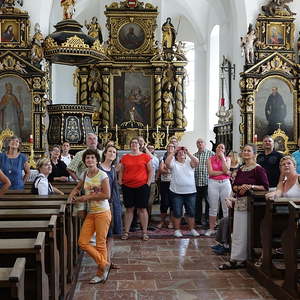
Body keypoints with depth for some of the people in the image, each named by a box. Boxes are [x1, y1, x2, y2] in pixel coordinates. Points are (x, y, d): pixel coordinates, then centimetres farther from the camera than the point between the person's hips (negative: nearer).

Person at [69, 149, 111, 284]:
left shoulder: (102, 175, -12)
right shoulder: (84, 175, 7)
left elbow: (107, 195, -18)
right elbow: (78, 187, 26)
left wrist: (87, 197, -15)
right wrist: (72, 195, 4)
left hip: (103, 213, -7)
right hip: (90, 213, 7)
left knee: (100, 244, 0)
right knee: (82, 242, 1)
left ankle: (100, 273, 17)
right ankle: (104, 264, 15)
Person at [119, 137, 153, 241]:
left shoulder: (145, 156, 2)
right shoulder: (125, 158, 8)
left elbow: (150, 170, 3)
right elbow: (121, 171, 15)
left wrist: (148, 183, -5)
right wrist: (120, 182, 4)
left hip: (142, 186, -2)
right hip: (127, 186, 2)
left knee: (142, 209, 2)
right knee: (129, 209, 7)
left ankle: (145, 232, 9)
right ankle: (126, 232, 13)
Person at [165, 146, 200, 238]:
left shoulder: (189, 163, 7)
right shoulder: (173, 163, 2)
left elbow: (196, 162, -12)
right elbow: (167, 163, -18)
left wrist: (188, 152, -13)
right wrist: (172, 152, -14)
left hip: (190, 192, 2)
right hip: (176, 192, -2)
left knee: (191, 212, 9)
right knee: (177, 213, 4)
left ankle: (192, 229, 21)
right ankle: (177, 230, 16)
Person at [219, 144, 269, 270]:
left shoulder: (258, 169, -6)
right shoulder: (240, 169, 15)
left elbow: (265, 187, -9)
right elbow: (234, 186, 17)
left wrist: (251, 186, -19)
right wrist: (239, 188, -4)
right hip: (239, 202, 7)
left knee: (246, 232, -3)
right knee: (237, 232, 7)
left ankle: (241, 259, 6)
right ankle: (234, 259, 11)